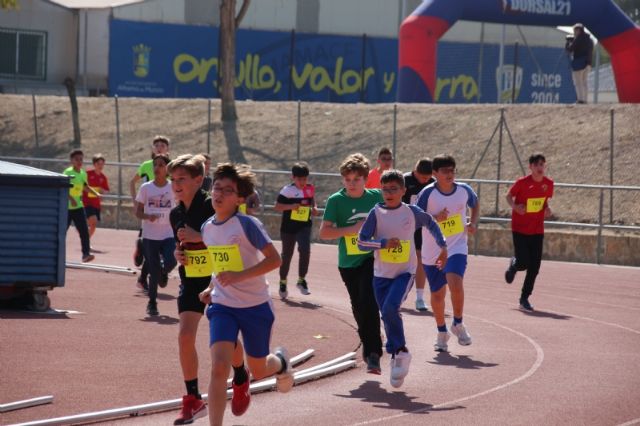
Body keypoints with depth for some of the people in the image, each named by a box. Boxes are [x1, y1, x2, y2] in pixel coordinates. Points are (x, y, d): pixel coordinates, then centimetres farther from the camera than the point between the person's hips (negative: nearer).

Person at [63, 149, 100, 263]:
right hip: (66, 206, -5)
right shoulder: (68, 172, -13)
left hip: (78, 206, 5)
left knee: (84, 230, -8)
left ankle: (86, 253, -10)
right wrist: (71, 198, -37)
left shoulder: (83, 173, 7)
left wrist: (96, 193, 11)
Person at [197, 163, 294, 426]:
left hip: (255, 306, -3)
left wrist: (239, 276, -27)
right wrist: (211, 289, 7)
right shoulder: (207, 228, 3)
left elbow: (274, 259, -18)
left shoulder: (247, 224, -16)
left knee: (258, 371, 14)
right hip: (223, 306, 3)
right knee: (219, 367, -18)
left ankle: (281, 361, 50)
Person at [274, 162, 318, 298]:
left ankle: (301, 280, -5)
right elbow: (277, 206, -10)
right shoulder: (287, 190, -8)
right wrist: (291, 206, -25)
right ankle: (283, 282, 28)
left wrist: (314, 208, 1)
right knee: (287, 255, 9)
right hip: (289, 227, -2)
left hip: (304, 226, 2)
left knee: (305, 250, -20)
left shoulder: (310, 189, 4)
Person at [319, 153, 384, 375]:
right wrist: (352, 229, -18)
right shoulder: (336, 200, -5)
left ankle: (372, 354, -18)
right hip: (348, 263, 2)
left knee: (368, 303, -19)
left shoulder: (376, 197, -1)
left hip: (372, 259, -2)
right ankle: (371, 350, 30)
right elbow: (324, 232, -10)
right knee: (358, 308, 10)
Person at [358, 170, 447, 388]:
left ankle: (401, 351, -7)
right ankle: (397, 358, 24)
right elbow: (361, 242, -8)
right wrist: (384, 243, -22)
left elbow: (431, 223, 17)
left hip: (405, 272, -2)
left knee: (390, 308, -24)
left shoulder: (412, 212, -4)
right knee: (387, 315, 6)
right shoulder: (376, 213, -5)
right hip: (381, 274, 2)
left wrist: (443, 247, 18)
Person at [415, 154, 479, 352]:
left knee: (456, 284, -23)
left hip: (457, 248, 0)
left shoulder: (464, 190, -1)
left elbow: (475, 204, 21)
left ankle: (458, 324, 0)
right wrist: (435, 218, -23)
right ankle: (442, 332, 31)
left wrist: (473, 223, 4)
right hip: (432, 252, 0)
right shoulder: (427, 194, -10)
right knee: (437, 293, 10)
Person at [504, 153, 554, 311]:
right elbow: (509, 196, 1)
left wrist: (547, 209, -4)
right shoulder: (522, 182, -12)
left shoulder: (548, 184, 0)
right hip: (520, 228, -3)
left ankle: (524, 299, 11)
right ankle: (513, 264, 30)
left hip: (537, 230, 4)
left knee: (534, 267, -1)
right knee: (523, 263, -9)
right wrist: (515, 206, -19)